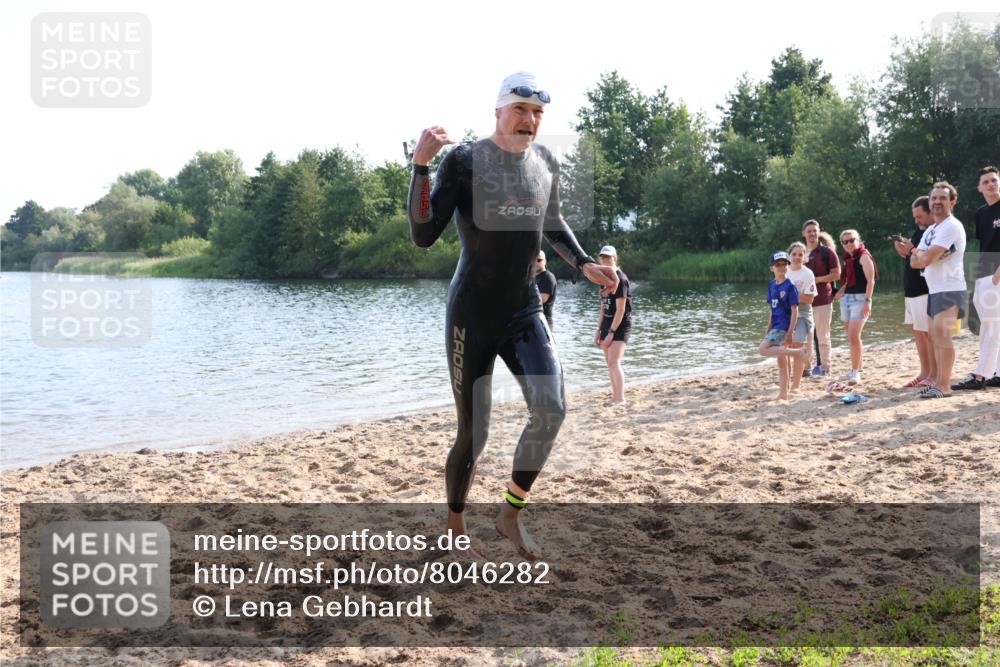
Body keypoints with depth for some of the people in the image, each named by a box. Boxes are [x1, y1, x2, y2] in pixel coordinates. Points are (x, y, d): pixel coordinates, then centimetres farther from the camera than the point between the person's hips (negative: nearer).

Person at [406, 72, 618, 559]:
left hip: (525, 312, 4)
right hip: (472, 315, -4)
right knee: (473, 434, 2)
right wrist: (420, 167, -25)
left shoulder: (546, 164, 6)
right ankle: (455, 528, 26)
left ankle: (511, 514, 6)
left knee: (551, 409, -16)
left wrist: (584, 264, 10)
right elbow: (423, 236, -16)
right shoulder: (464, 160, -10)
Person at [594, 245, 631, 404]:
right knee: (610, 364, 9)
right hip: (607, 325, 8)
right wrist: (599, 330, 13)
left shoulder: (620, 279, -13)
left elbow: (620, 309, -17)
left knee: (614, 362, -18)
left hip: (620, 326, -8)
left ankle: (620, 399, -19)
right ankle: (615, 397, 15)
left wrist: (611, 333, -18)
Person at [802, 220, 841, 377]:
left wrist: (817, 279, -13)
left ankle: (825, 366, 7)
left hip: (822, 299, -4)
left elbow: (836, 274, -5)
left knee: (822, 335, -1)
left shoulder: (827, 251, -2)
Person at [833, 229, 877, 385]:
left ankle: (856, 371, -10)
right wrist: (838, 294, 11)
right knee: (852, 337, 10)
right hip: (846, 298, 8)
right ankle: (857, 367, 19)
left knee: (853, 336, -15)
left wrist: (867, 301, -21)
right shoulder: (848, 258, 15)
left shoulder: (864, 256, -7)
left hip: (860, 298, -8)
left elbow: (870, 280, -14)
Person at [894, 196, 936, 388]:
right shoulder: (919, 230, 16)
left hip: (927, 291, -9)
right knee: (918, 333, 12)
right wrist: (904, 250, 2)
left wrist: (912, 250, -22)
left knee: (930, 334, -6)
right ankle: (924, 372, 18)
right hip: (912, 291, 9)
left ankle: (934, 375, -2)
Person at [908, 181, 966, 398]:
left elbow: (926, 258, -19)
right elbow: (914, 262, 12)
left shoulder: (952, 227, -13)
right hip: (934, 290, 10)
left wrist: (919, 254, 2)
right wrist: (922, 255, -9)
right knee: (935, 336, 10)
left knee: (941, 333, -17)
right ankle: (939, 380, 16)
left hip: (950, 290, -10)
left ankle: (944, 386, -17)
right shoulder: (930, 230, 17)